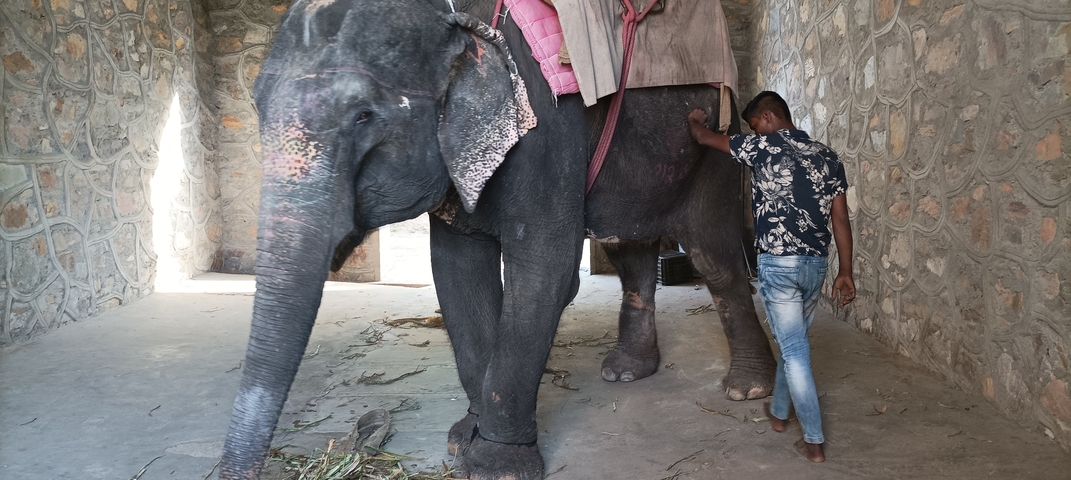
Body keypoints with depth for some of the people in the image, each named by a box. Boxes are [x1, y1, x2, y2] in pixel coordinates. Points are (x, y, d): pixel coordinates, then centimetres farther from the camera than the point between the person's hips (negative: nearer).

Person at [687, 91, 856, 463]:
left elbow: (705, 138, 7)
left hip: (777, 264, -6)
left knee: (794, 349, 0)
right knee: (793, 341, 22)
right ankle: (778, 411, 40)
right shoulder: (826, 156, 8)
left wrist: (694, 120, 30)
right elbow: (841, 219, 7)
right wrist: (845, 272, 11)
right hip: (815, 263, 6)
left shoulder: (763, 147, -6)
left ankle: (814, 441, 4)